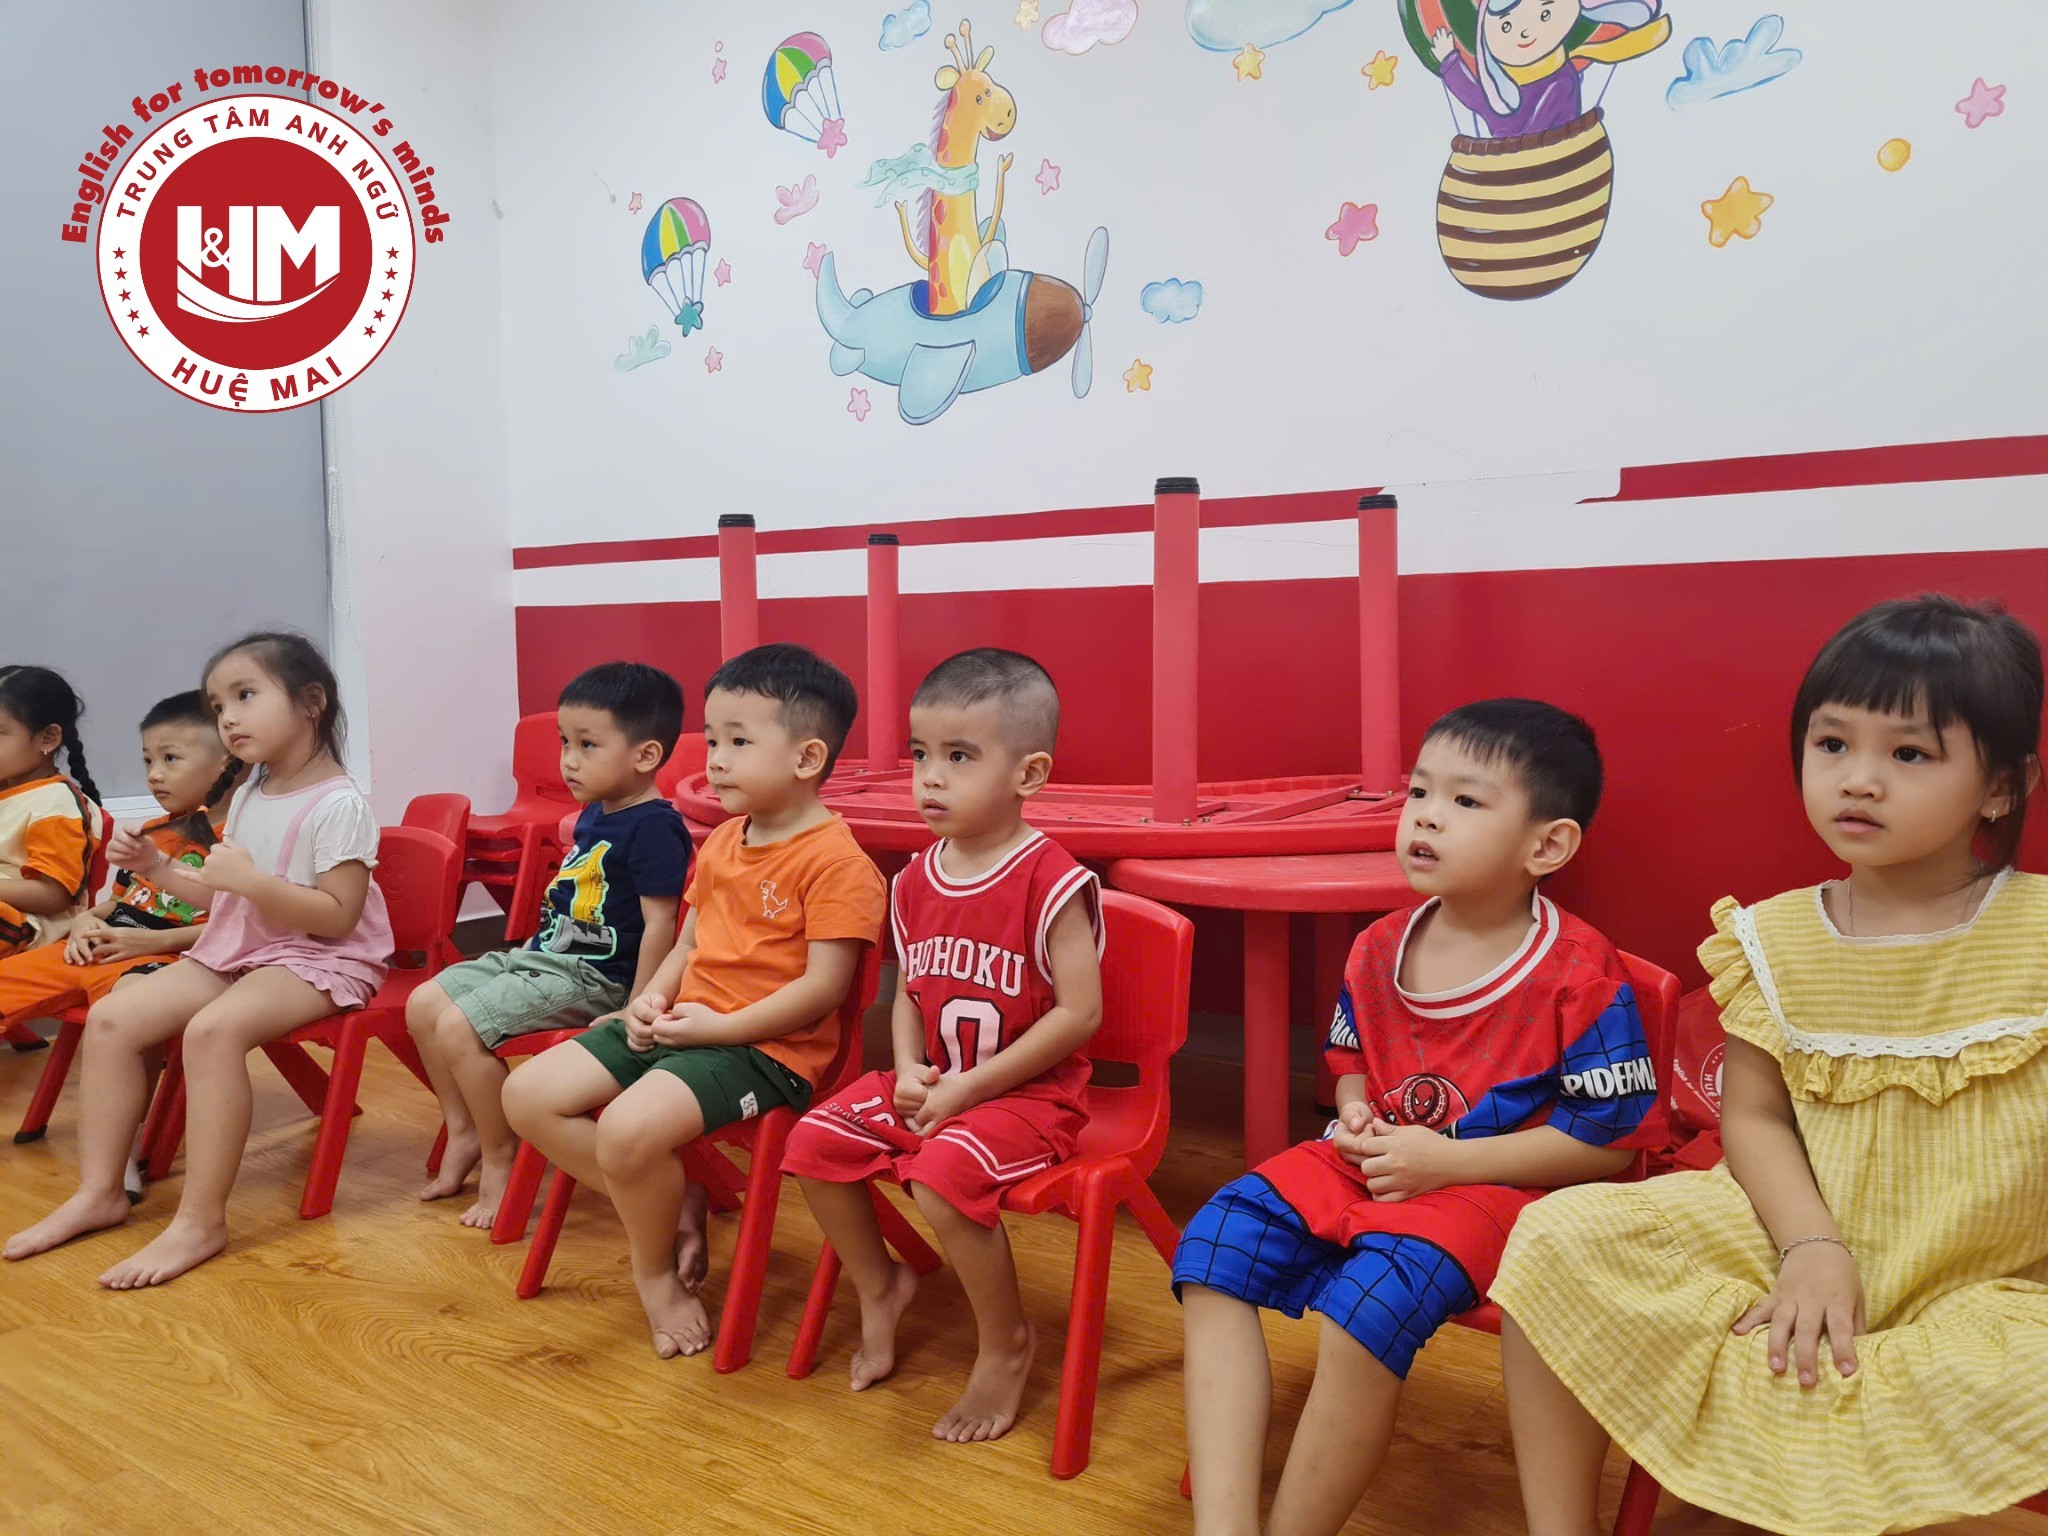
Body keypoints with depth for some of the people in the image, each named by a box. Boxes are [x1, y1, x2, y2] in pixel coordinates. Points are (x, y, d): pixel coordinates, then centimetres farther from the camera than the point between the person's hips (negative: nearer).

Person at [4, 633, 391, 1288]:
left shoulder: (338, 804, -16)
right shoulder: (246, 797, 11)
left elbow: (338, 915, -20)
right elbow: (226, 898, 21)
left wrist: (251, 880, -28)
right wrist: (158, 869, 8)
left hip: (321, 959, -9)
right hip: (236, 949, 9)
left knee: (213, 1028, -34)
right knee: (111, 1018, -4)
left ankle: (200, 1219, -26)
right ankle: (99, 1192, 4)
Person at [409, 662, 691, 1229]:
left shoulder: (654, 826, -20)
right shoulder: (593, 814, 10)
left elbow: (659, 923, -21)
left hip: (594, 977, -10)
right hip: (542, 955, 10)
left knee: (458, 1027, -19)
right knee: (423, 1004, 8)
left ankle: (500, 1159, -1)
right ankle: (464, 1132, 19)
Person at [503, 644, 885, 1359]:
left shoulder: (836, 860, -14)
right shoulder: (720, 843, 15)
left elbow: (824, 985, -18)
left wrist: (721, 1026, -18)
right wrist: (651, 1000, 1)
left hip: (766, 1046, -9)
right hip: (678, 1025, 9)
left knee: (628, 1128, -31)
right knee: (529, 1094, 0)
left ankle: (656, 1271, 1)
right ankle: (675, 1203, 7)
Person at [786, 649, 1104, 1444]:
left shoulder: (1051, 880, -17)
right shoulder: (916, 880, 5)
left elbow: (1079, 1010, -20)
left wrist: (971, 1086, -19)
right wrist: (908, 1071, -7)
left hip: (1027, 1091, -7)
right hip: (932, 1085, 7)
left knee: (944, 1172, -31)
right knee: (814, 1140, -6)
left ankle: (1007, 1346, -4)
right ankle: (879, 1286, 19)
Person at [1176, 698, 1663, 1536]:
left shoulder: (1580, 977, -13)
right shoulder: (1379, 948, 4)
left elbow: (1611, 1141, -12)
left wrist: (1446, 1161, -17)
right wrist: (1354, 1114, -3)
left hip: (1489, 1186, -6)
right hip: (1367, 1166, 6)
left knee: (1372, 1296, -33)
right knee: (1214, 1245, -13)